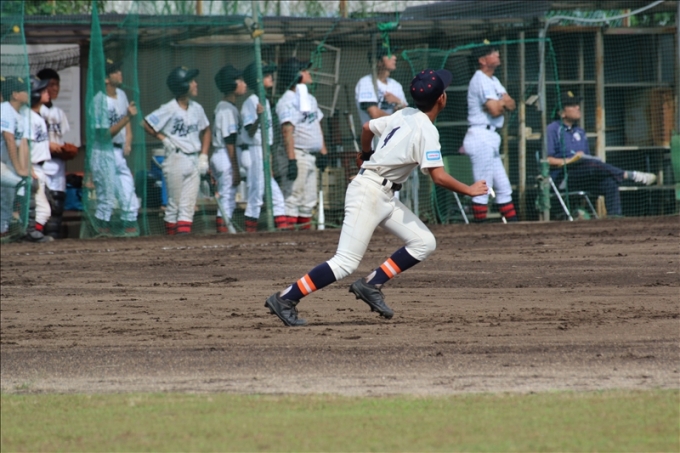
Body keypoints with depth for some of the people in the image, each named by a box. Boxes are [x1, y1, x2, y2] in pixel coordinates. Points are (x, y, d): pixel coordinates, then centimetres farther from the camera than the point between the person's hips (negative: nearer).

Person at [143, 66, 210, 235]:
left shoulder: (197, 109, 6)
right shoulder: (169, 110, -11)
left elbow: (206, 131, 19)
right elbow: (147, 124, -8)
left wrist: (204, 156, 11)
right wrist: (163, 139, -8)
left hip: (194, 161, 5)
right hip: (176, 159, -5)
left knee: (189, 204, 1)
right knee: (174, 203, 0)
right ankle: (171, 238, 6)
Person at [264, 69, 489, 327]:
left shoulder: (404, 116, 10)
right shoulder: (426, 130, -16)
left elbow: (368, 127, 26)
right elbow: (438, 177, -23)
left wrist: (365, 154, 45)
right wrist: (469, 191, -8)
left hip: (385, 197, 10)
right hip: (369, 193, -10)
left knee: (424, 242, 5)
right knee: (346, 263, -13)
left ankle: (371, 285, 3)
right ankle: (285, 300, -12)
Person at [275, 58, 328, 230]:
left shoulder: (309, 99, 17)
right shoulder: (288, 102, -12)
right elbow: (287, 131, -20)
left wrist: (323, 151, 14)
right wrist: (291, 160, -26)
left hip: (312, 156, 9)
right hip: (299, 154, -9)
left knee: (309, 199, 10)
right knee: (295, 196, -12)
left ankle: (305, 228, 15)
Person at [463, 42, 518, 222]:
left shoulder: (493, 80, 19)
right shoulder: (481, 80, -12)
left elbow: (511, 105, 10)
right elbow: (495, 111, -20)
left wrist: (501, 103, -11)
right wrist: (503, 104, 1)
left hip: (490, 139, 10)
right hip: (482, 138, -10)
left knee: (503, 187, 12)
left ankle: (513, 222, 16)